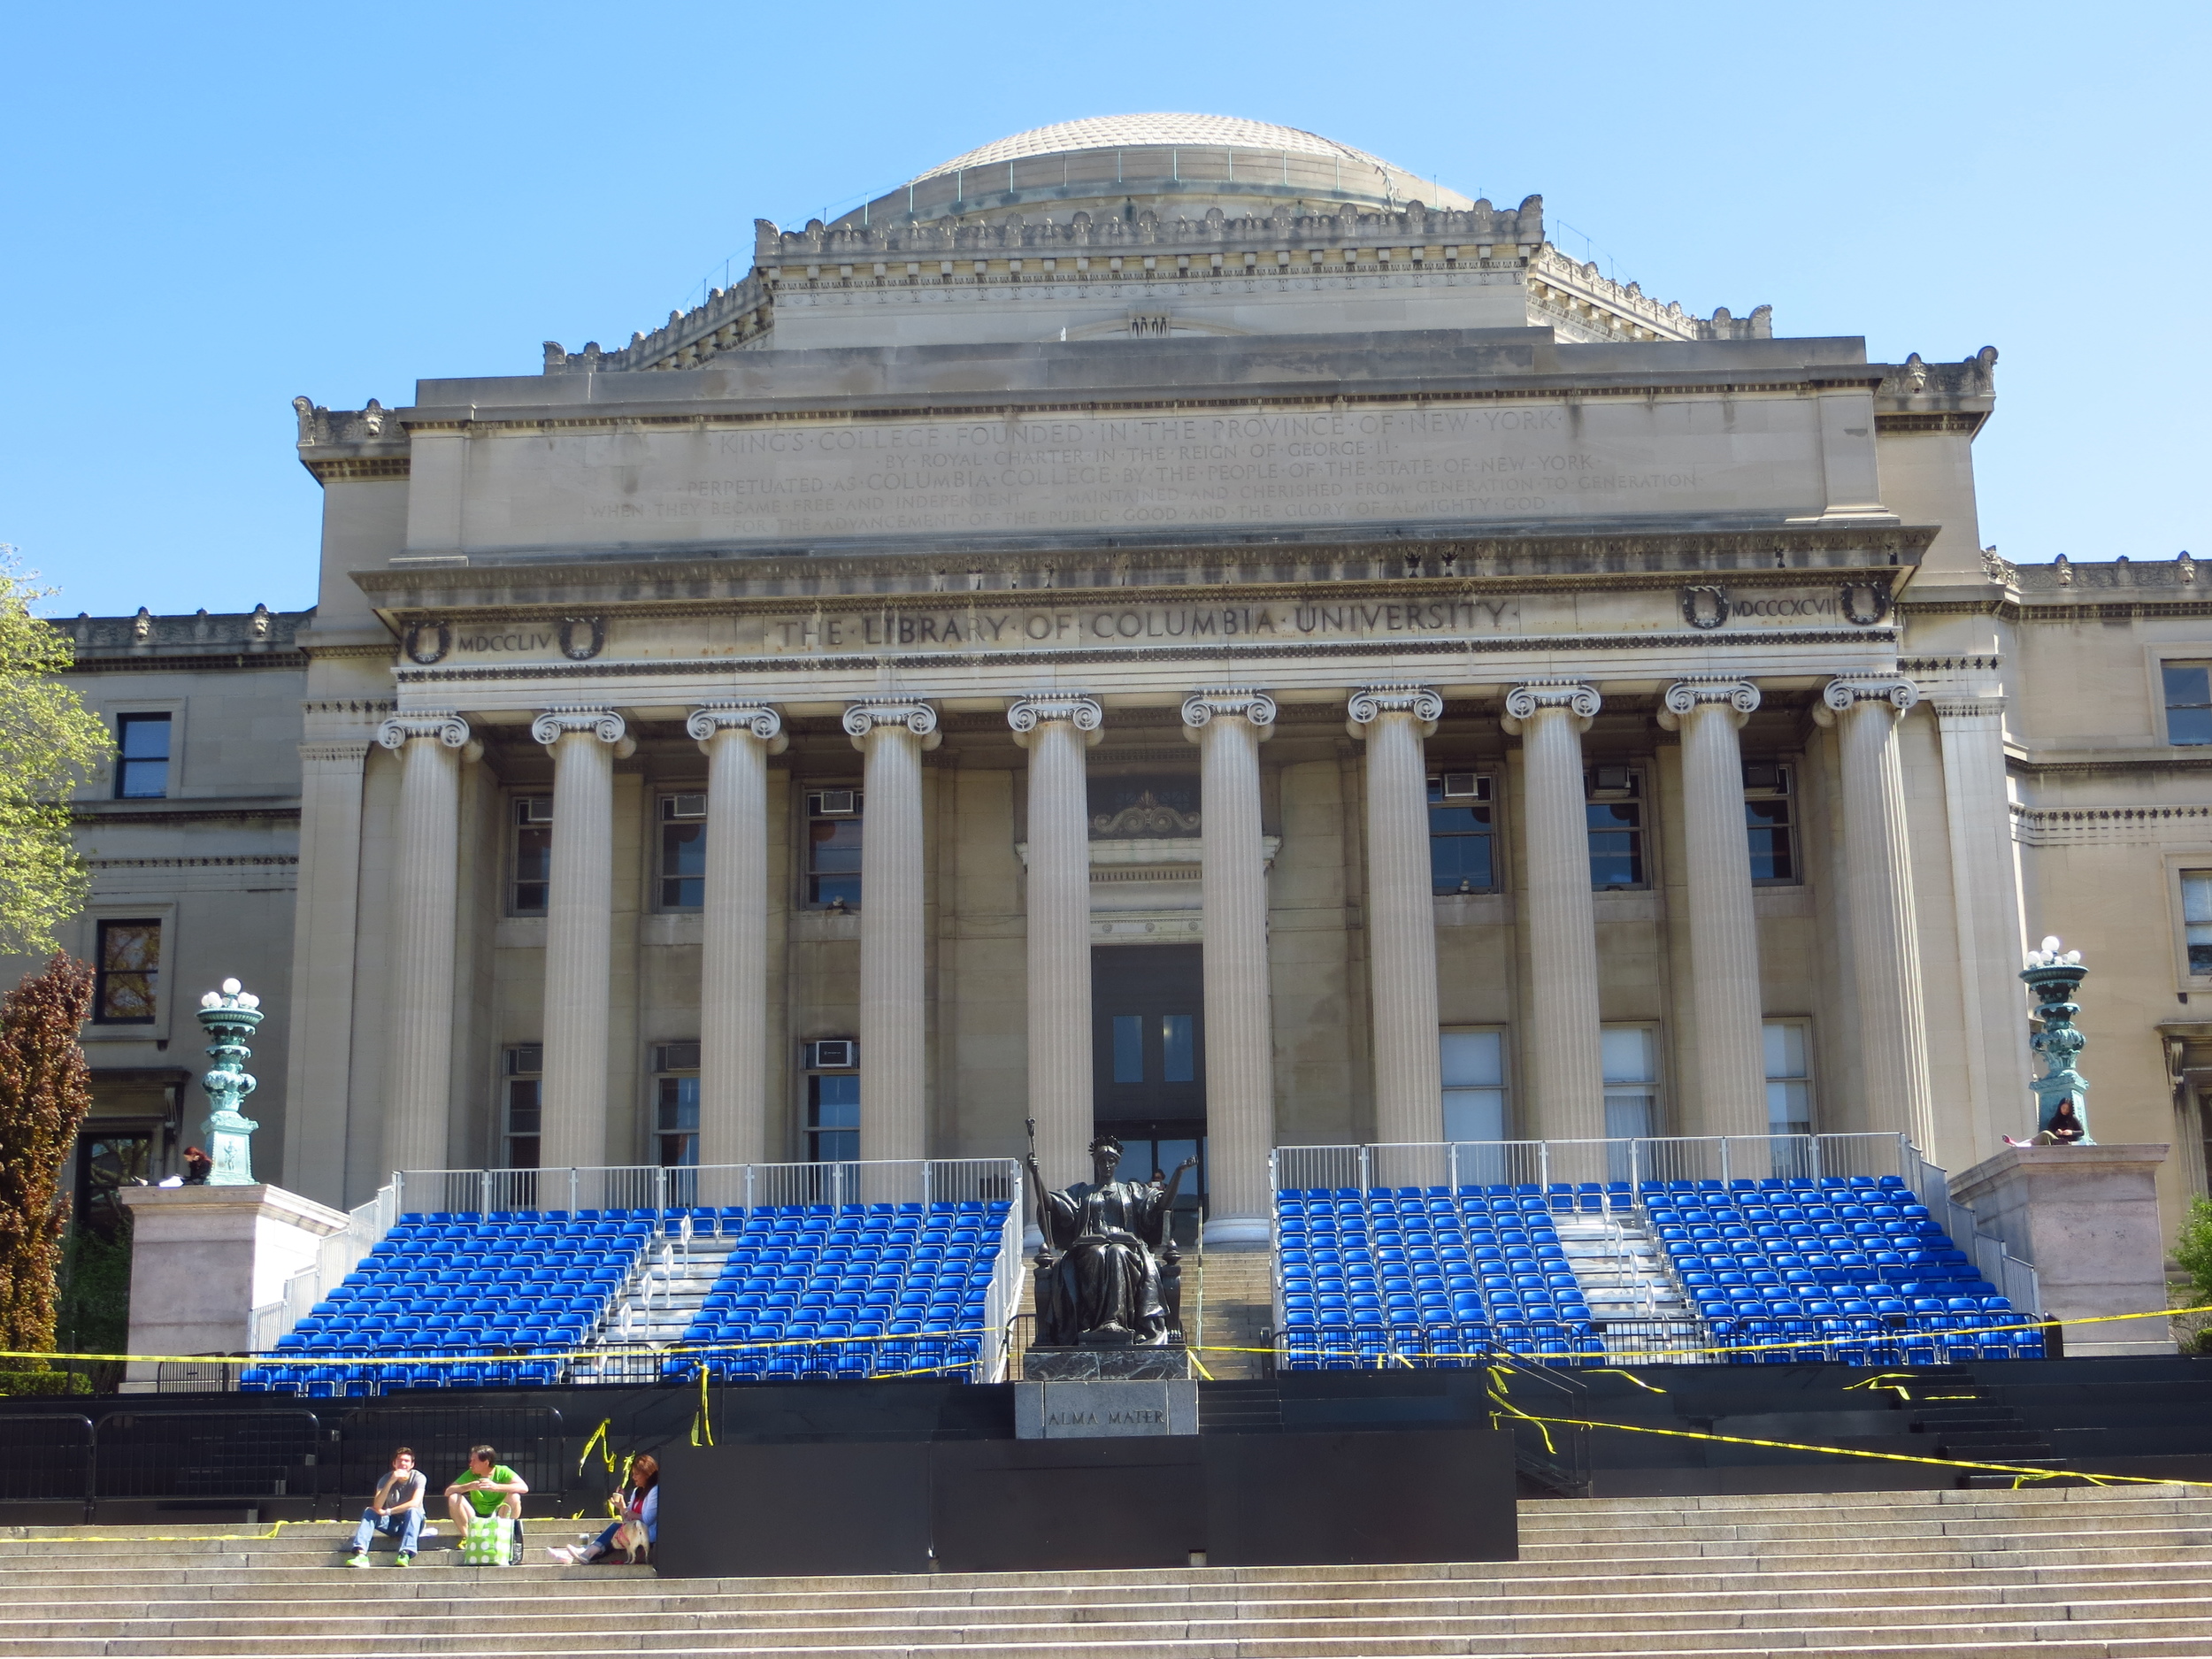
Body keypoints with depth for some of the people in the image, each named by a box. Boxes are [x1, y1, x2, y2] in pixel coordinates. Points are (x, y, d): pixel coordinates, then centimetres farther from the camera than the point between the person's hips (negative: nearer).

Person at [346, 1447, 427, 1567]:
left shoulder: (418, 1477, -13)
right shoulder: (386, 1479, -6)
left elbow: (415, 1503, -28)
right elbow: (377, 1506, -21)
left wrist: (388, 1512, -26)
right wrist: (391, 1482, -31)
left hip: (412, 1523, -3)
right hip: (392, 1523, 3)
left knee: (413, 1511, -34)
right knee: (369, 1511, -20)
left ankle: (405, 1554, -50)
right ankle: (361, 1554, -38)